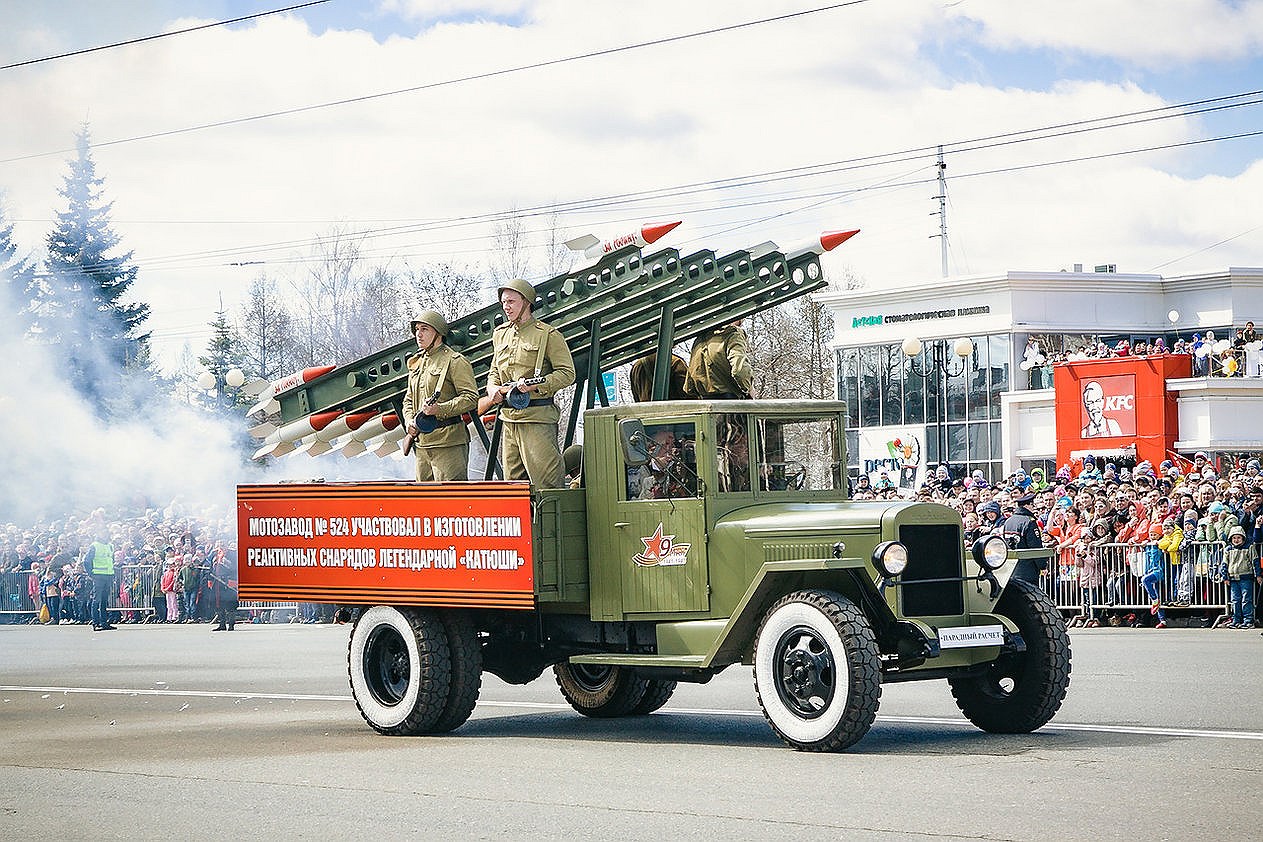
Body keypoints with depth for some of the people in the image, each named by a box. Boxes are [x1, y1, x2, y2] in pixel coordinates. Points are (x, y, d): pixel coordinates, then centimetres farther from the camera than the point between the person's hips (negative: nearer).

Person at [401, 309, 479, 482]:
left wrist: (440, 409, -24)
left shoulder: (454, 361, -6)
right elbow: (408, 399, 26)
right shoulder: (416, 362, 19)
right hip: (422, 444, 9)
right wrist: (409, 422, 6)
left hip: (448, 442, -9)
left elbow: (471, 398, -13)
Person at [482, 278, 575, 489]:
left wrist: (534, 385, -19)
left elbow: (567, 373, -8)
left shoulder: (548, 335, -3)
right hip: (509, 419, 7)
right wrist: (493, 388, 5)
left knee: (547, 483, -12)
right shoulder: (500, 335, 17)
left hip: (537, 418, -7)